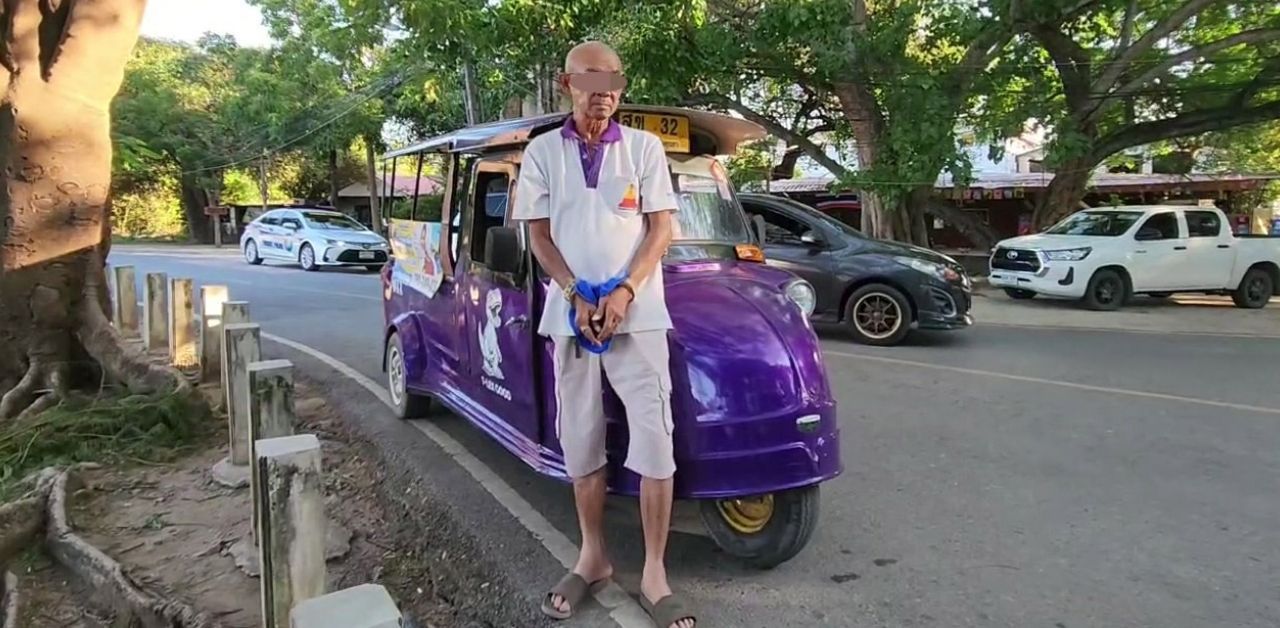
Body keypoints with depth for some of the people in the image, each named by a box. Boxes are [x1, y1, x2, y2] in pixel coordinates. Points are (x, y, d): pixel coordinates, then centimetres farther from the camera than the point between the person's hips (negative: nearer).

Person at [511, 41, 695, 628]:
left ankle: (654, 573, 6)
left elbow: (660, 228, 2)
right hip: (571, 312, 2)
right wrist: (576, 296, -10)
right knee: (580, 440, 9)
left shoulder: (644, 147, 5)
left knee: (654, 440, -6)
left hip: (638, 311, -1)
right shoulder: (542, 152, 7)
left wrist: (624, 292, -12)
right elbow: (539, 236, 4)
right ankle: (592, 556, 24)